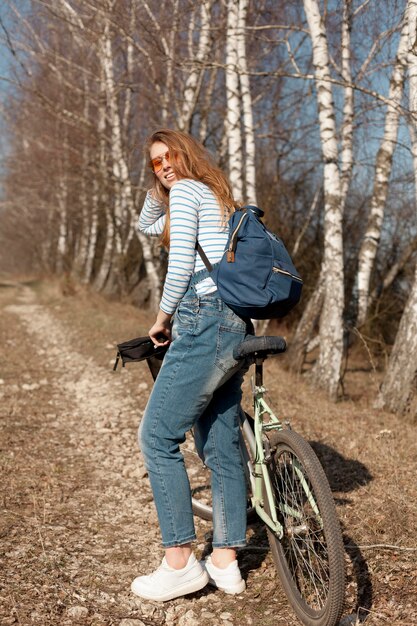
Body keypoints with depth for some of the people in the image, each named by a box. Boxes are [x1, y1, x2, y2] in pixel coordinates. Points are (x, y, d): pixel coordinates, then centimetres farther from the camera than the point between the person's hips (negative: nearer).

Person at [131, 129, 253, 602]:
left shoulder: (186, 191, -1)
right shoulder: (219, 201, 27)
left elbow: (180, 262, -13)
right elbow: (147, 226, 39)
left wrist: (163, 318, -1)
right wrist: (157, 186, 25)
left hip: (205, 322, -10)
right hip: (237, 328, 10)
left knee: (157, 438, -3)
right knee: (222, 447, 11)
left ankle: (180, 563, 1)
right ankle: (224, 563, 18)